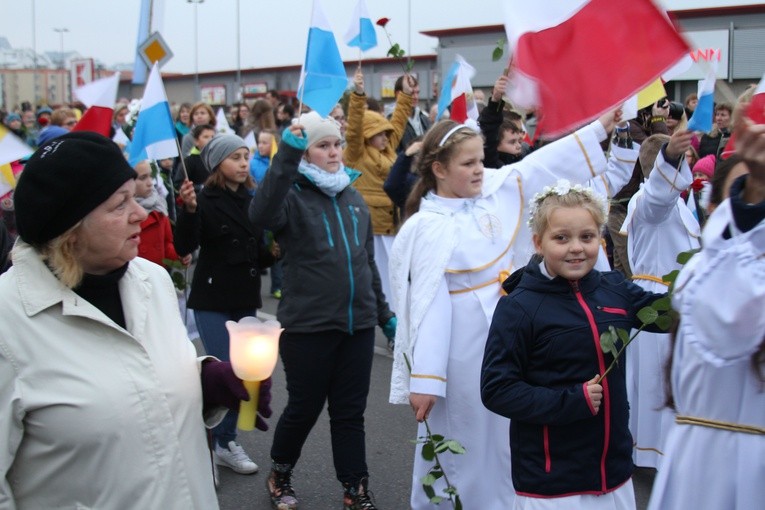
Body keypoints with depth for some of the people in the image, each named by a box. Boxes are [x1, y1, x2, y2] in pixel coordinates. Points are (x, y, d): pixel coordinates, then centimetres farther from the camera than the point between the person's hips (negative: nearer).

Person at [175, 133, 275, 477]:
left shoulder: (251, 201, 7)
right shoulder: (205, 200, -9)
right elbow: (184, 248, -20)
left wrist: (274, 253, -5)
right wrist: (189, 210, -34)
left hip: (246, 299, 6)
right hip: (212, 299, -6)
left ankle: (226, 441, 24)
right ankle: (207, 445, 10)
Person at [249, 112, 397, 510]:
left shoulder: (353, 196, 11)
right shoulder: (292, 195, -7)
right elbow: (262, 214, -32)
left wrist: (383, 312, 20)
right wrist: (286, 156, -39)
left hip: (358, 323, 5)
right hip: (308, 326, -4)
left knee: (350, 411, 11)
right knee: (305, 408, 9)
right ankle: (280, 474, 34)